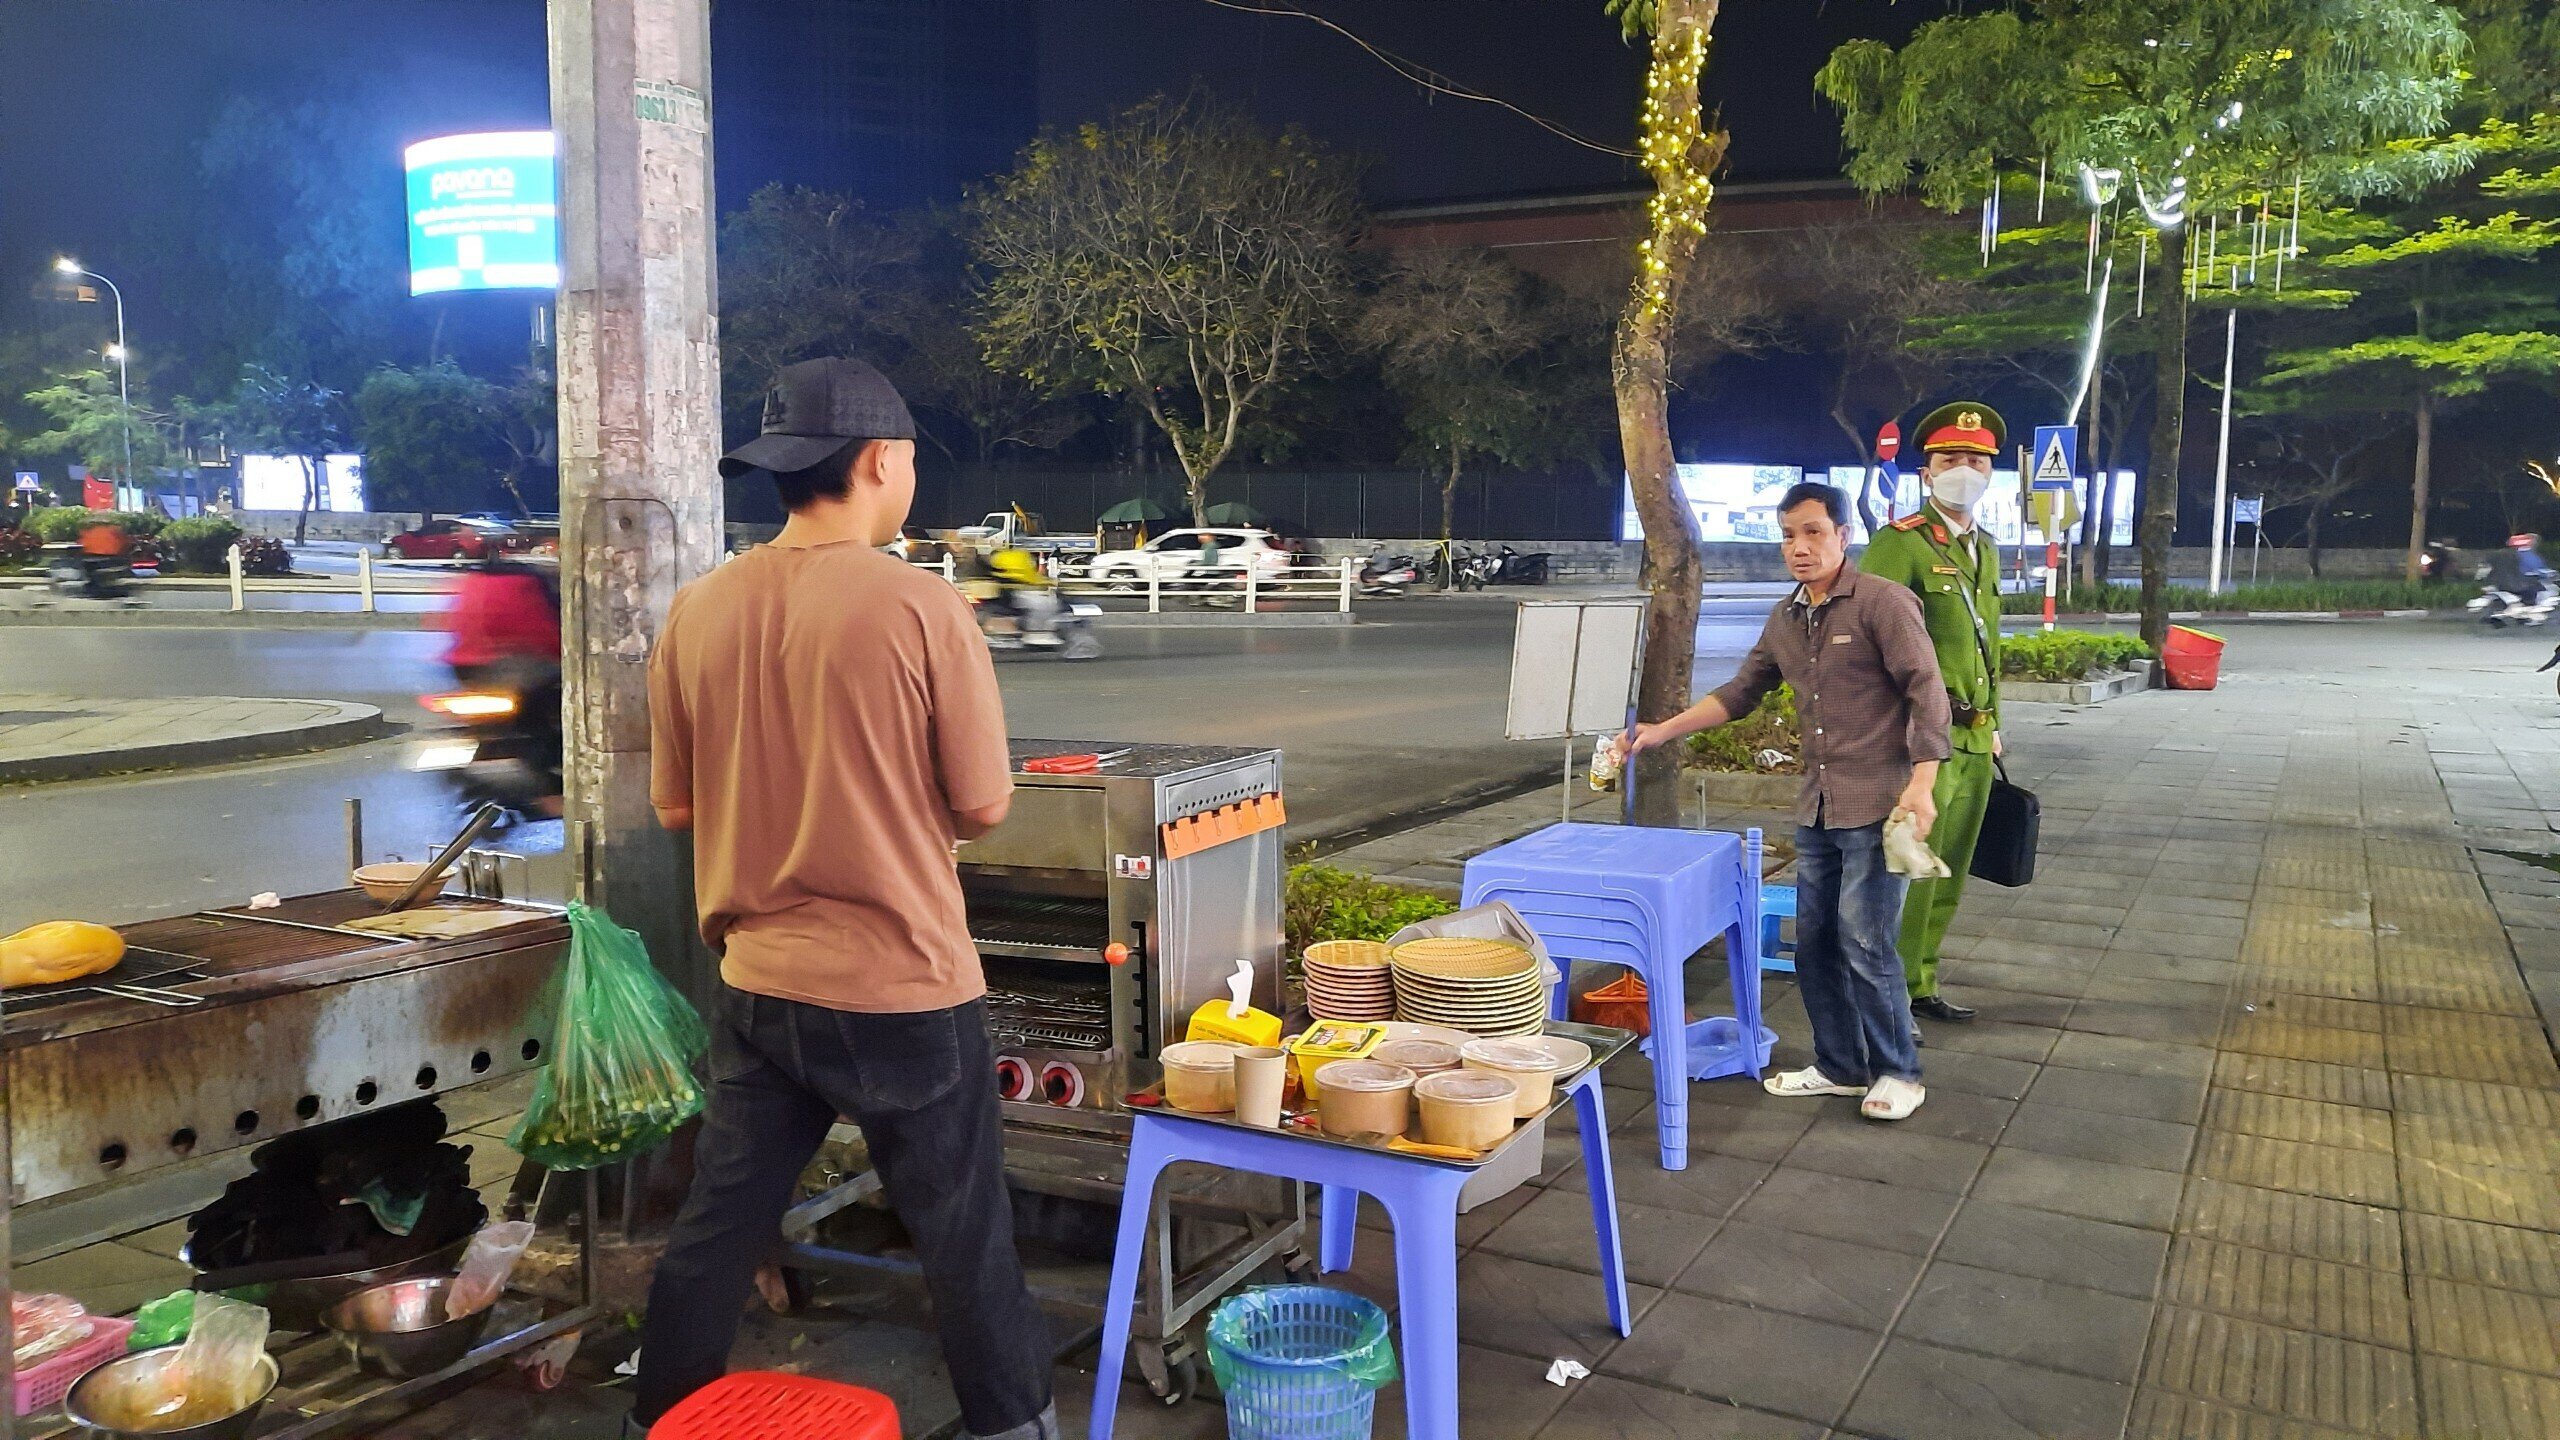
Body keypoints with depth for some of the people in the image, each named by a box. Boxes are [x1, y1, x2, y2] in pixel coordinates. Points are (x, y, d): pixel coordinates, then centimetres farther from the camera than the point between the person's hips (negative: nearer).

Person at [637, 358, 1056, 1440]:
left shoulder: (698, 611, -2)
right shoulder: (921, 606, -15)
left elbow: (675, 805, 6)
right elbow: (983, 806, -10)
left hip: (757, 985, 4)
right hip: (906, 988, -4)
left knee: (717, 1228, 18)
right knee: (963, 1237, 12)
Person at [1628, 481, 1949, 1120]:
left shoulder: (1882, 601, -10)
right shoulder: (1785, 620, 11)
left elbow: (1927, 692, -13)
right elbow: (1740, 693, 19)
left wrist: (1920, 785, -21)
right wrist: (1663, 731, 11)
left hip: (1876, 803, -7)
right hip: (1817, 805, 8)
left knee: (1864, 943, -6)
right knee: (1814, 940, 11)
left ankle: (1898, 1073, 12)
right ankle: (1839, 1066, 26)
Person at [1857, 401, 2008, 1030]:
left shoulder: (1986, 550, 16)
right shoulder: (1899, 544, -9)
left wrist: (1993, 723, 20)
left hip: (1974, 740, 8)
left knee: (1948, 875, 14)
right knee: (1909, 871, -6)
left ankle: (1920, 984, 25)